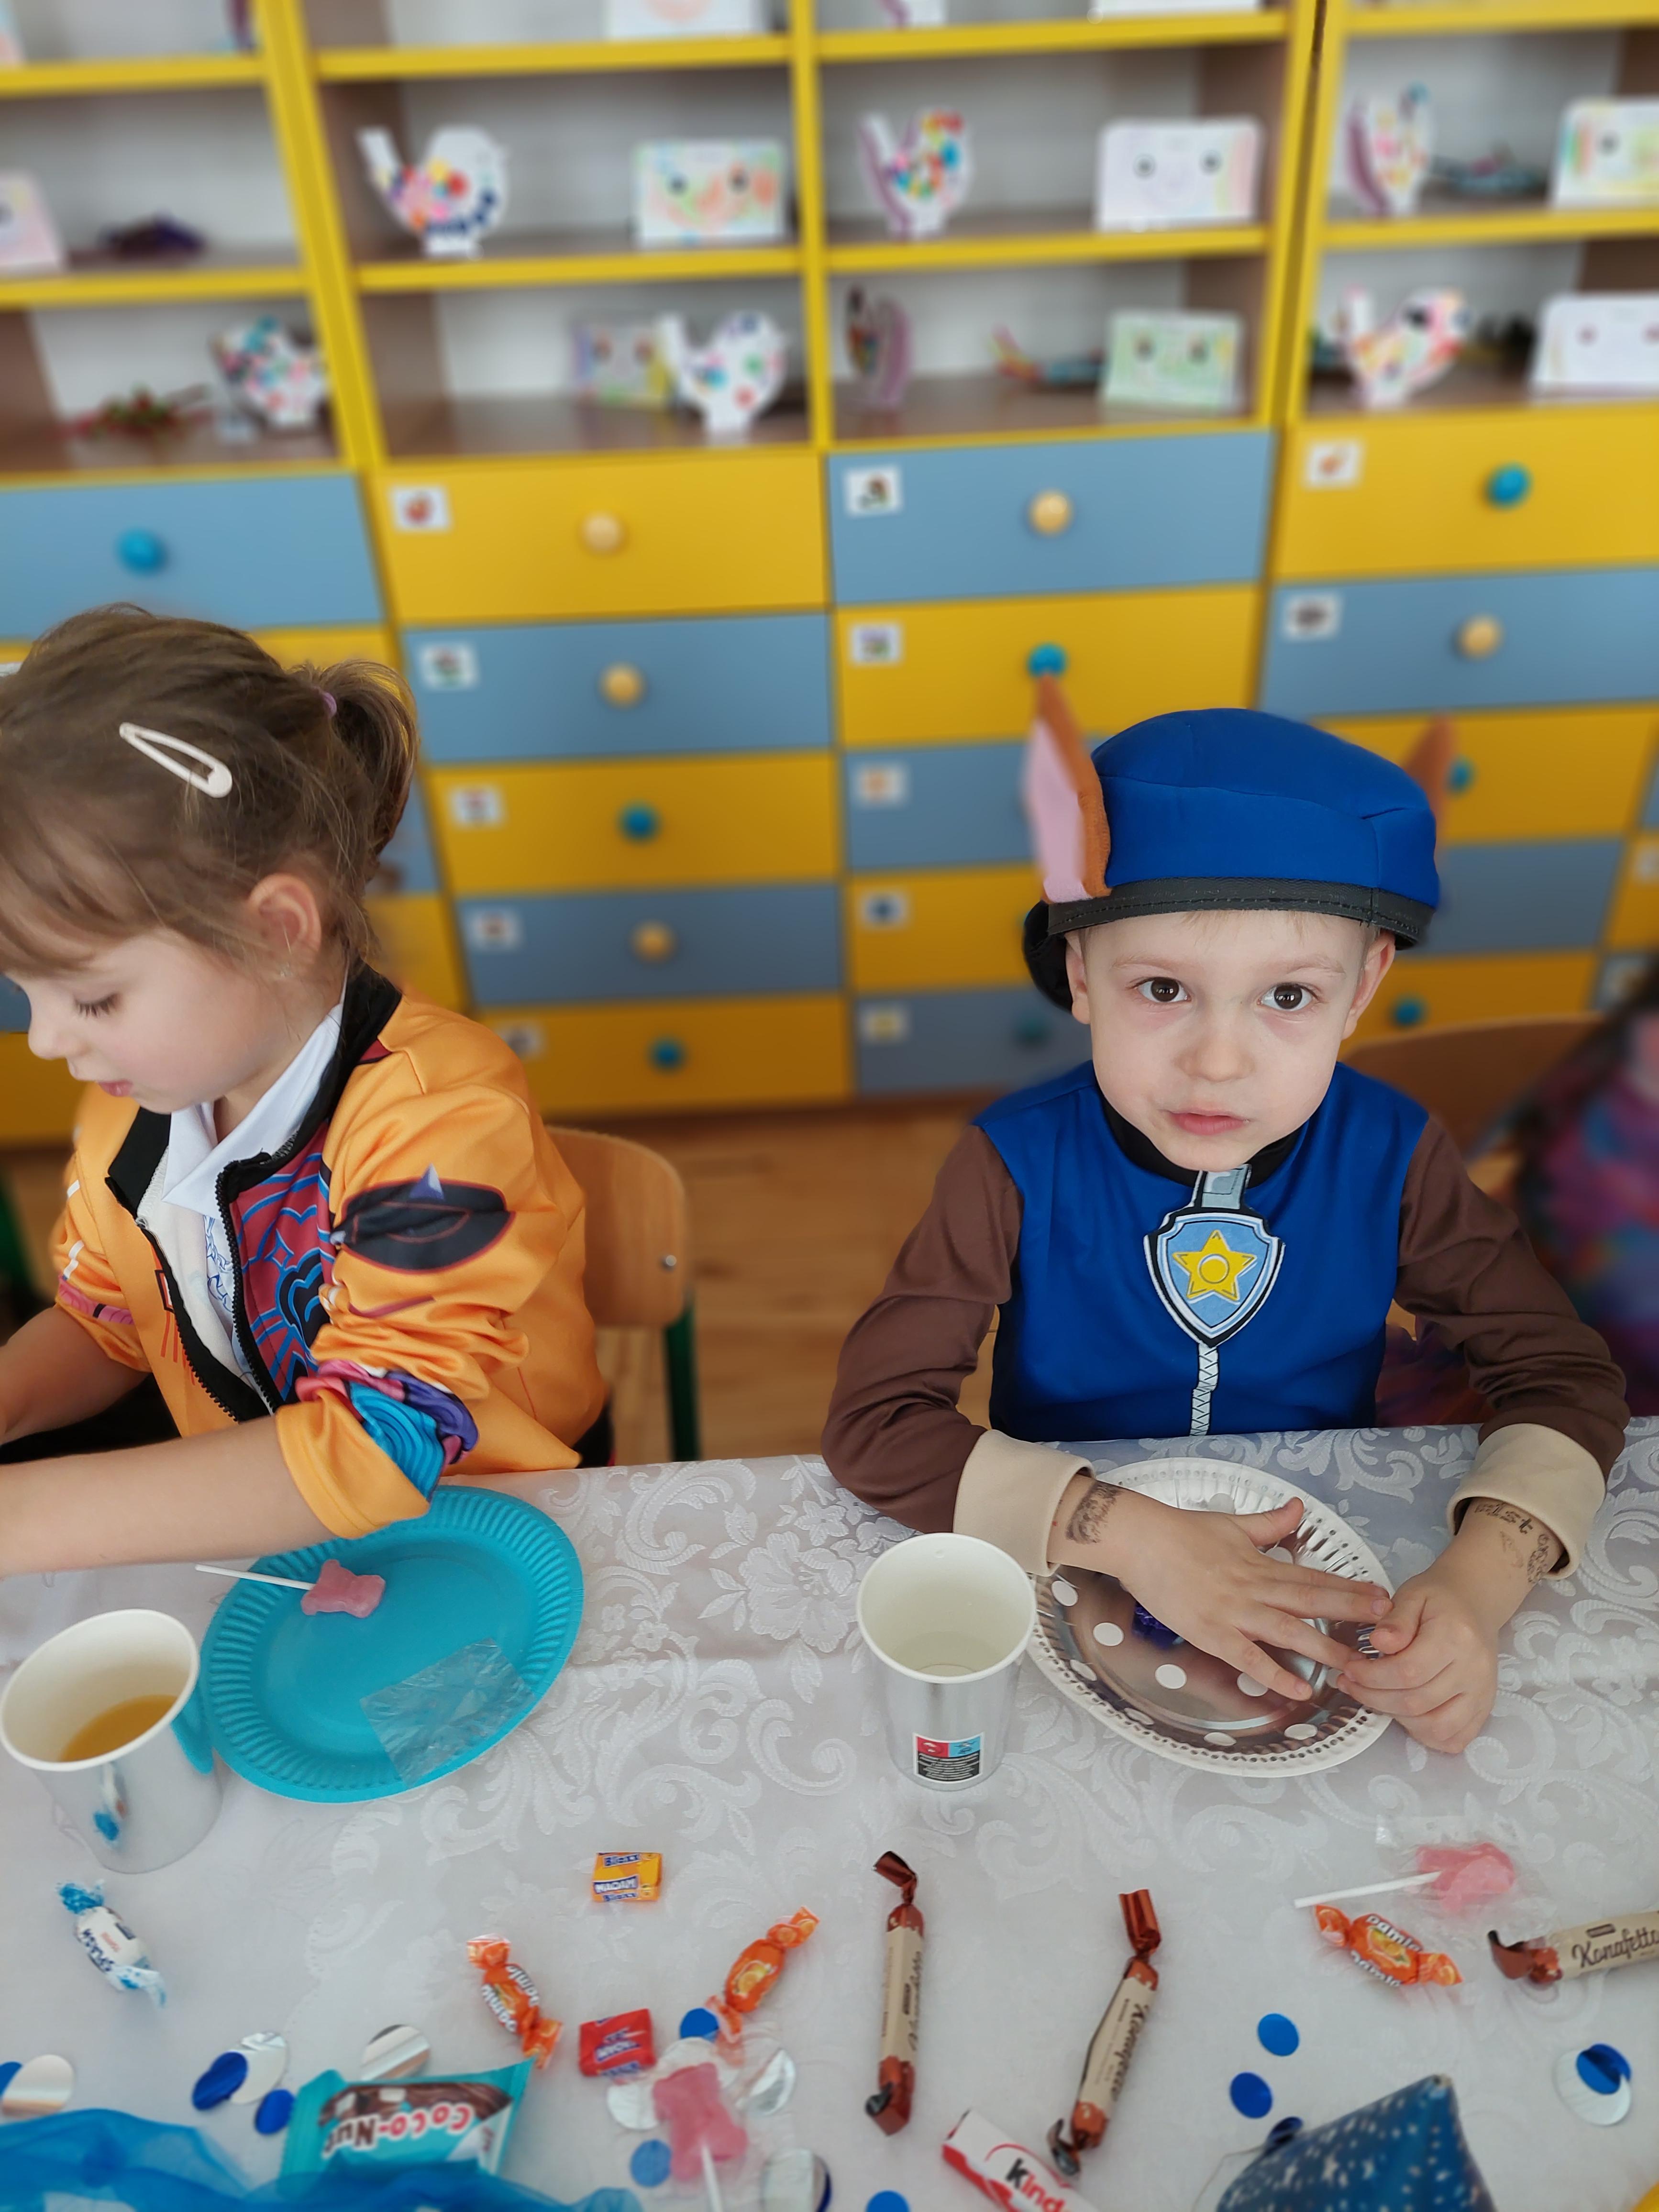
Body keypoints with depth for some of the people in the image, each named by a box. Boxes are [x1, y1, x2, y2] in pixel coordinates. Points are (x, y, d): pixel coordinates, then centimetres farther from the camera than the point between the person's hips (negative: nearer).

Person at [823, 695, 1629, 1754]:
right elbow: (873, 1420, -21)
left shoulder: (1393, 1159, -13)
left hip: (1312, 1581, 3)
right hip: (1068, 1586, -2)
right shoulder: (1017, 1167, -20)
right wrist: (1137, 1538, -31)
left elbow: (1565, 1375, -5)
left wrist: (1477, 1587, -24)